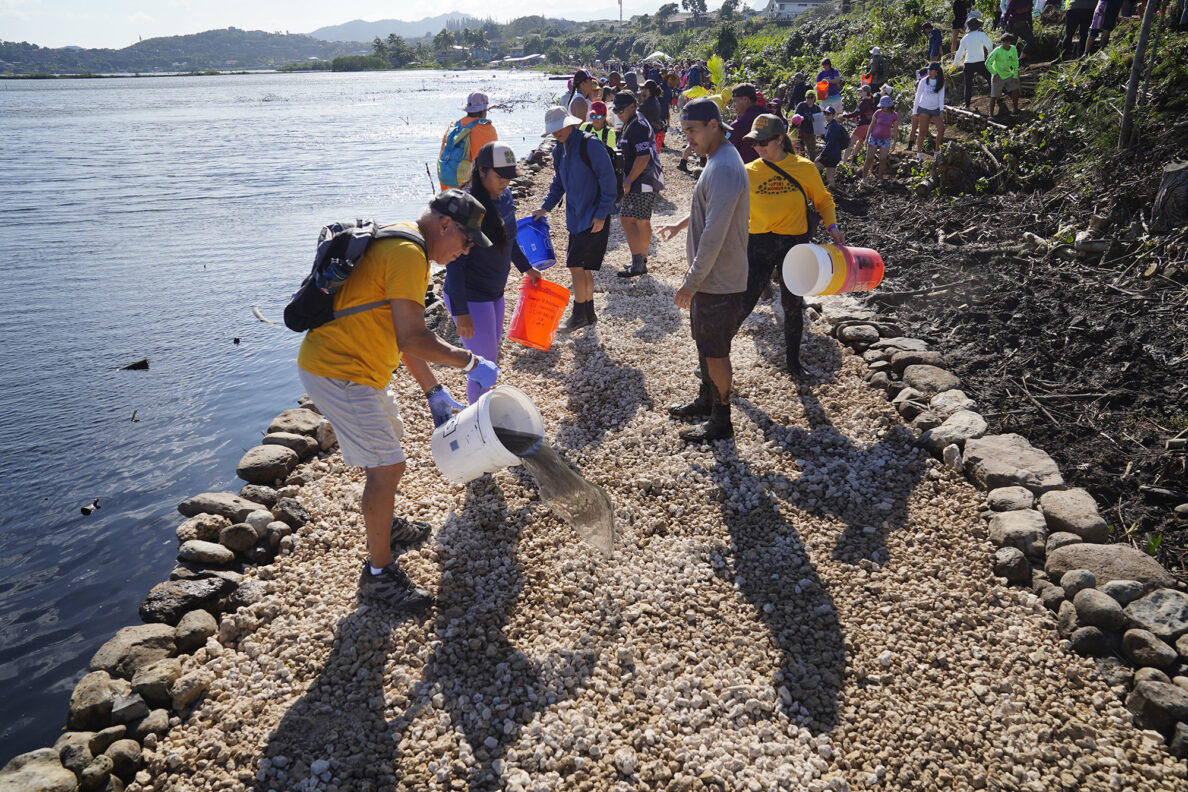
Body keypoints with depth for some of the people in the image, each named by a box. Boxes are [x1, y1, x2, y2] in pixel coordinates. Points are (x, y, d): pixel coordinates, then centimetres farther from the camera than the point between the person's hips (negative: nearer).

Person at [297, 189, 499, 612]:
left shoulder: (400, 245, 15)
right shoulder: (408, 254, -19)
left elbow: (403, 335, 18)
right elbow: (412, 339, -25)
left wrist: (433, 391, 16)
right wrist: (470, 362, -13)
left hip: (357, 367, 11)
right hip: (337, 374, -11)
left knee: (385, 446, 25)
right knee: (387, 465, -9)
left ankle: (384, 525, 46)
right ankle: (378, 572, 5)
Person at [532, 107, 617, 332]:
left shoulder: (590, 144, -14)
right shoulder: (559, 151, 12)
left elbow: (608, 179, -15)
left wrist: (601, 214, -17)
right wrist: (546, 207, 13)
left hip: (594, 217, -8)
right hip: (575, 217, 8)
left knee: (576, 265, -8)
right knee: (582, 267, 12)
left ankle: (579, 314, 5)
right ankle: (589, 313, 23)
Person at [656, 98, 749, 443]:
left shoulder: (724, 169, -25)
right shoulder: (718, 160, 8)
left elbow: (714, 235, -28)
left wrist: (691, 282, -24)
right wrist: (681, 224, 37)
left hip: (718, 281, -10)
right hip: (708, 276, 10)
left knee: (715, 351, 2)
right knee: (704, 343, 22)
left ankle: (721, 422, 17)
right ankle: (706, 400, 40)